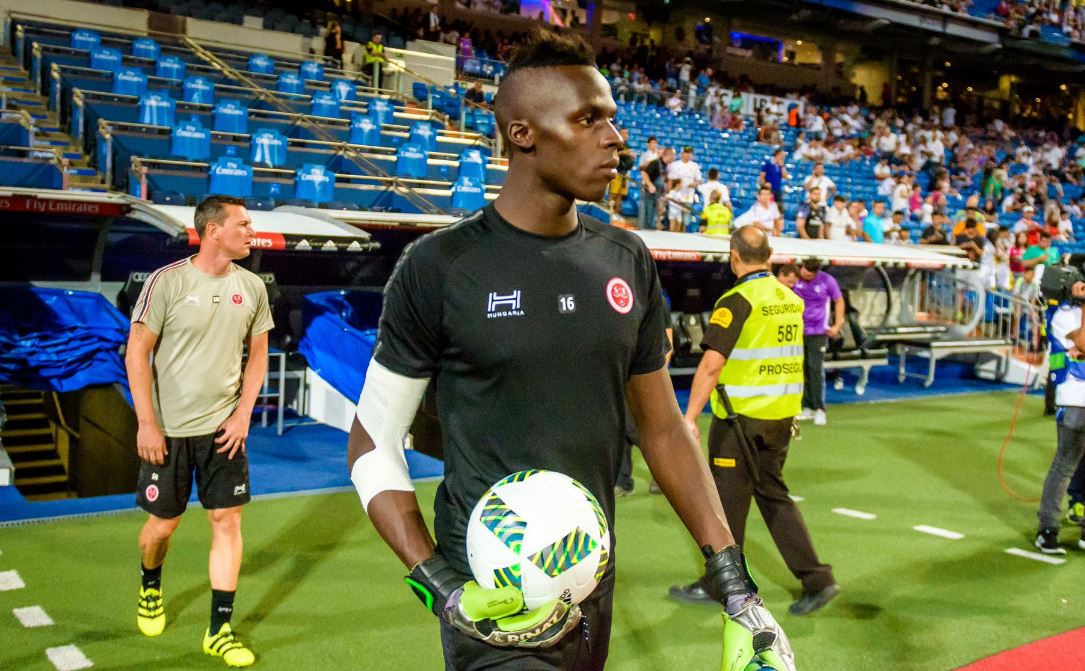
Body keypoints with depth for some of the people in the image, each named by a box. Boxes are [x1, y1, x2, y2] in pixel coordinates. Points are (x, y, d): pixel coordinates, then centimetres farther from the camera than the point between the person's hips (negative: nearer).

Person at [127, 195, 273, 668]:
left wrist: (243, 414, 0)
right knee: (162, 523, 9)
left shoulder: (251, 287, 2)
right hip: (168, 429, -3)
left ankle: (220, 630, 11)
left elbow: (258, 355, 10)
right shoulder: (167, 281, -11)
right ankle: (150, 589, 42)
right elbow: (137, 352, -8)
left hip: (224, 428, 3)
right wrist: (146, 423, -12)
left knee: (228, 521, 1)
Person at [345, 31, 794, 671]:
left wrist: (731, 571, 3)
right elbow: (373, 441, -6)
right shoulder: (440, 266, -11)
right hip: (494, 601, -4)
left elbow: (663, 427, 7)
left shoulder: (627, 261, 1)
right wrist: (439, 582, -17)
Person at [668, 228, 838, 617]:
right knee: (772, 493, 17)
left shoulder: (738, 301, -15)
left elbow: (711, 365, -21)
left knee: (728, 498, 6)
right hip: (782, 415, 7)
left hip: (742, 417, -7)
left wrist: (689, 418, -20)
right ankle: (816, 579, 13)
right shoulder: (791, 299, 8)